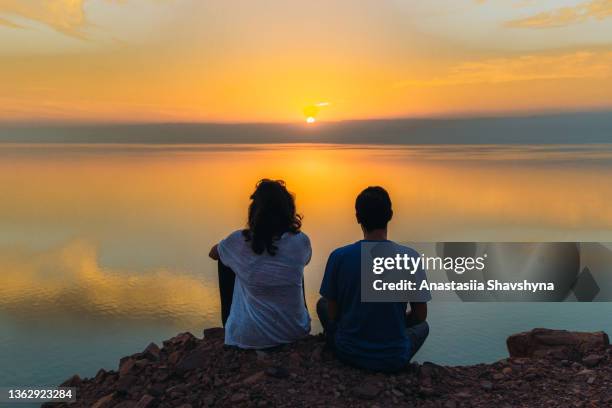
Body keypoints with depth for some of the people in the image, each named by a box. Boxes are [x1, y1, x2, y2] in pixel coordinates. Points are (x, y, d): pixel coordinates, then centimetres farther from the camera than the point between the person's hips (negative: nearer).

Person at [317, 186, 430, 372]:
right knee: (422, 326, 32)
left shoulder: (339, 256, -15)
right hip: (393, 360, 0)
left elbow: (332, 313, -5)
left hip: (348, 353, 0)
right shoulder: (409, 257, -16)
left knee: (321, 303, 27)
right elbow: (420, 316, -6)